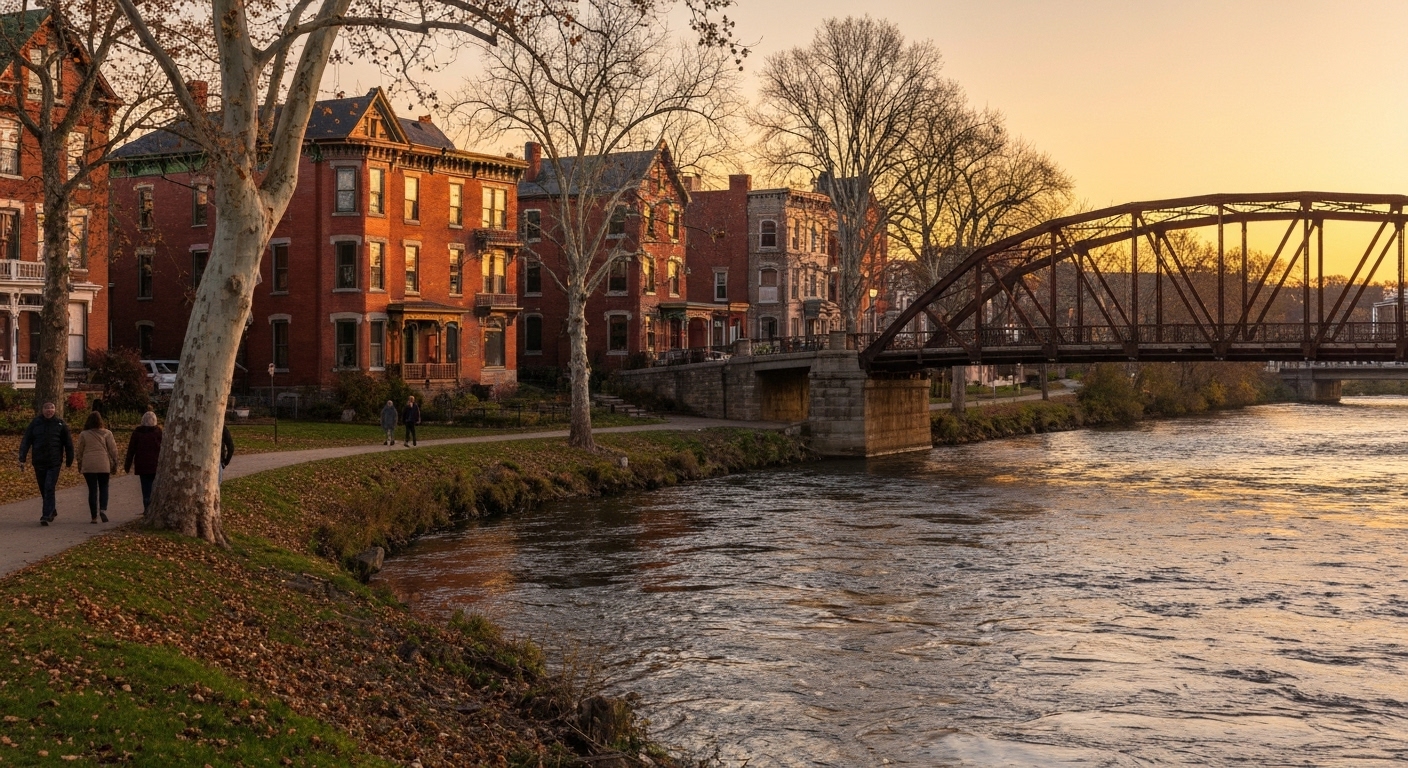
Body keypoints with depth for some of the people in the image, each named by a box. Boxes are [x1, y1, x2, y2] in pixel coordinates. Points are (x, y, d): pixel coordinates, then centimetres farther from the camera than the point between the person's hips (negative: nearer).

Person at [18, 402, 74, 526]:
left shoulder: (60, 424, -1)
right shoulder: (35, 423, 1)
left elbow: (68, 443, 6)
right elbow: (25, 441, 0)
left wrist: (69, 461, 9)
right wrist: (22, 459, -9)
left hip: (54, 463, -3)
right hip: (39, 463, 3)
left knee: (49, 488, -12)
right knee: (43, 490, 13)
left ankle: (46, 516, -12)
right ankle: (52, 511, 33)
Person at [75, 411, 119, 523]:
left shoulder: (83, 434, 3)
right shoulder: (106, 433, 0)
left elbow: (80, 451, 7)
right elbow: (113, 450, 1)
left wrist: (79, 464, 18)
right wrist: (114, 464, 9)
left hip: (88, 466, 1)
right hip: (103, 465, -1)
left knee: (92, 490, 5)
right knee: (103, 488, 11)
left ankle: (94, 516, 4)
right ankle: (103, 509, -12)